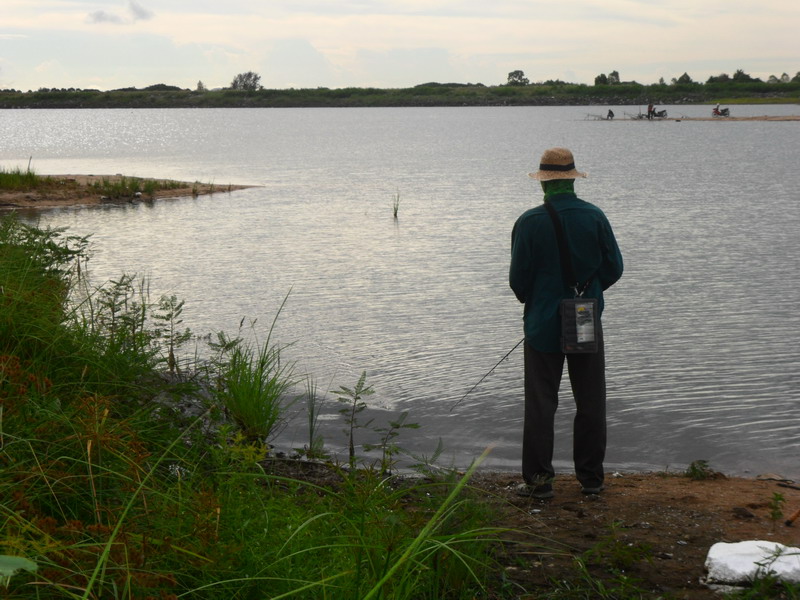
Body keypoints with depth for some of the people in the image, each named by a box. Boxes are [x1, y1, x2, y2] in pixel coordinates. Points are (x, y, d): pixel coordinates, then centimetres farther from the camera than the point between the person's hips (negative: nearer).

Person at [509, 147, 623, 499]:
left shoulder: (529, 222, -10)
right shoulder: (594, 217, -4)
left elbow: (519, 277, -6)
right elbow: (614, 268, 1)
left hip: (544, 324, -2)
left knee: (540, 404, 5)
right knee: (590, 403, 10)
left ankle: (539, 479, 6)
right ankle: (591, 477, 16)